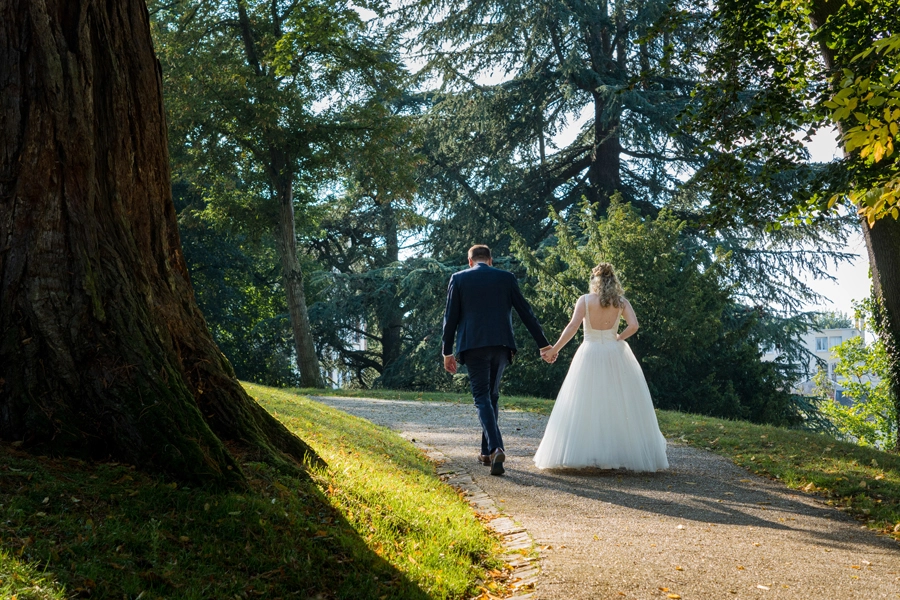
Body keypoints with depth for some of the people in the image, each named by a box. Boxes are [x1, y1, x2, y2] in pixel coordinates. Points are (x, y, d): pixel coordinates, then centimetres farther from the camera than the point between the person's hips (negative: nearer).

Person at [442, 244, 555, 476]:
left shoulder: (458, 279, 5)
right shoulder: (506, 278, 9)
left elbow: (451, 317, 2)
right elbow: (526, 312, 9)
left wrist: (447, 352, 8)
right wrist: (543, 344, 13)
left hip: (473, 346, -2)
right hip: (501, 344, 2)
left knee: (482, 397, -1)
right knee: (492, 396, 16)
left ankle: (496, 448, -21)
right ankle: (486, 451, 22)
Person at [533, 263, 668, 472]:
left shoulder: (585, 300, -3)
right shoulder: (621, 302, 3)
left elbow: (573, 326, -14)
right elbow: (633, 326, -10)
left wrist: (555, 349, -10)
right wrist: (617, 339, 6)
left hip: (590, 355, -2)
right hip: (615, 354, 2)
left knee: (586, 405, 4)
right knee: (621, 405, 9)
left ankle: (584, 453, 1)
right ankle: (626, 452, 10)